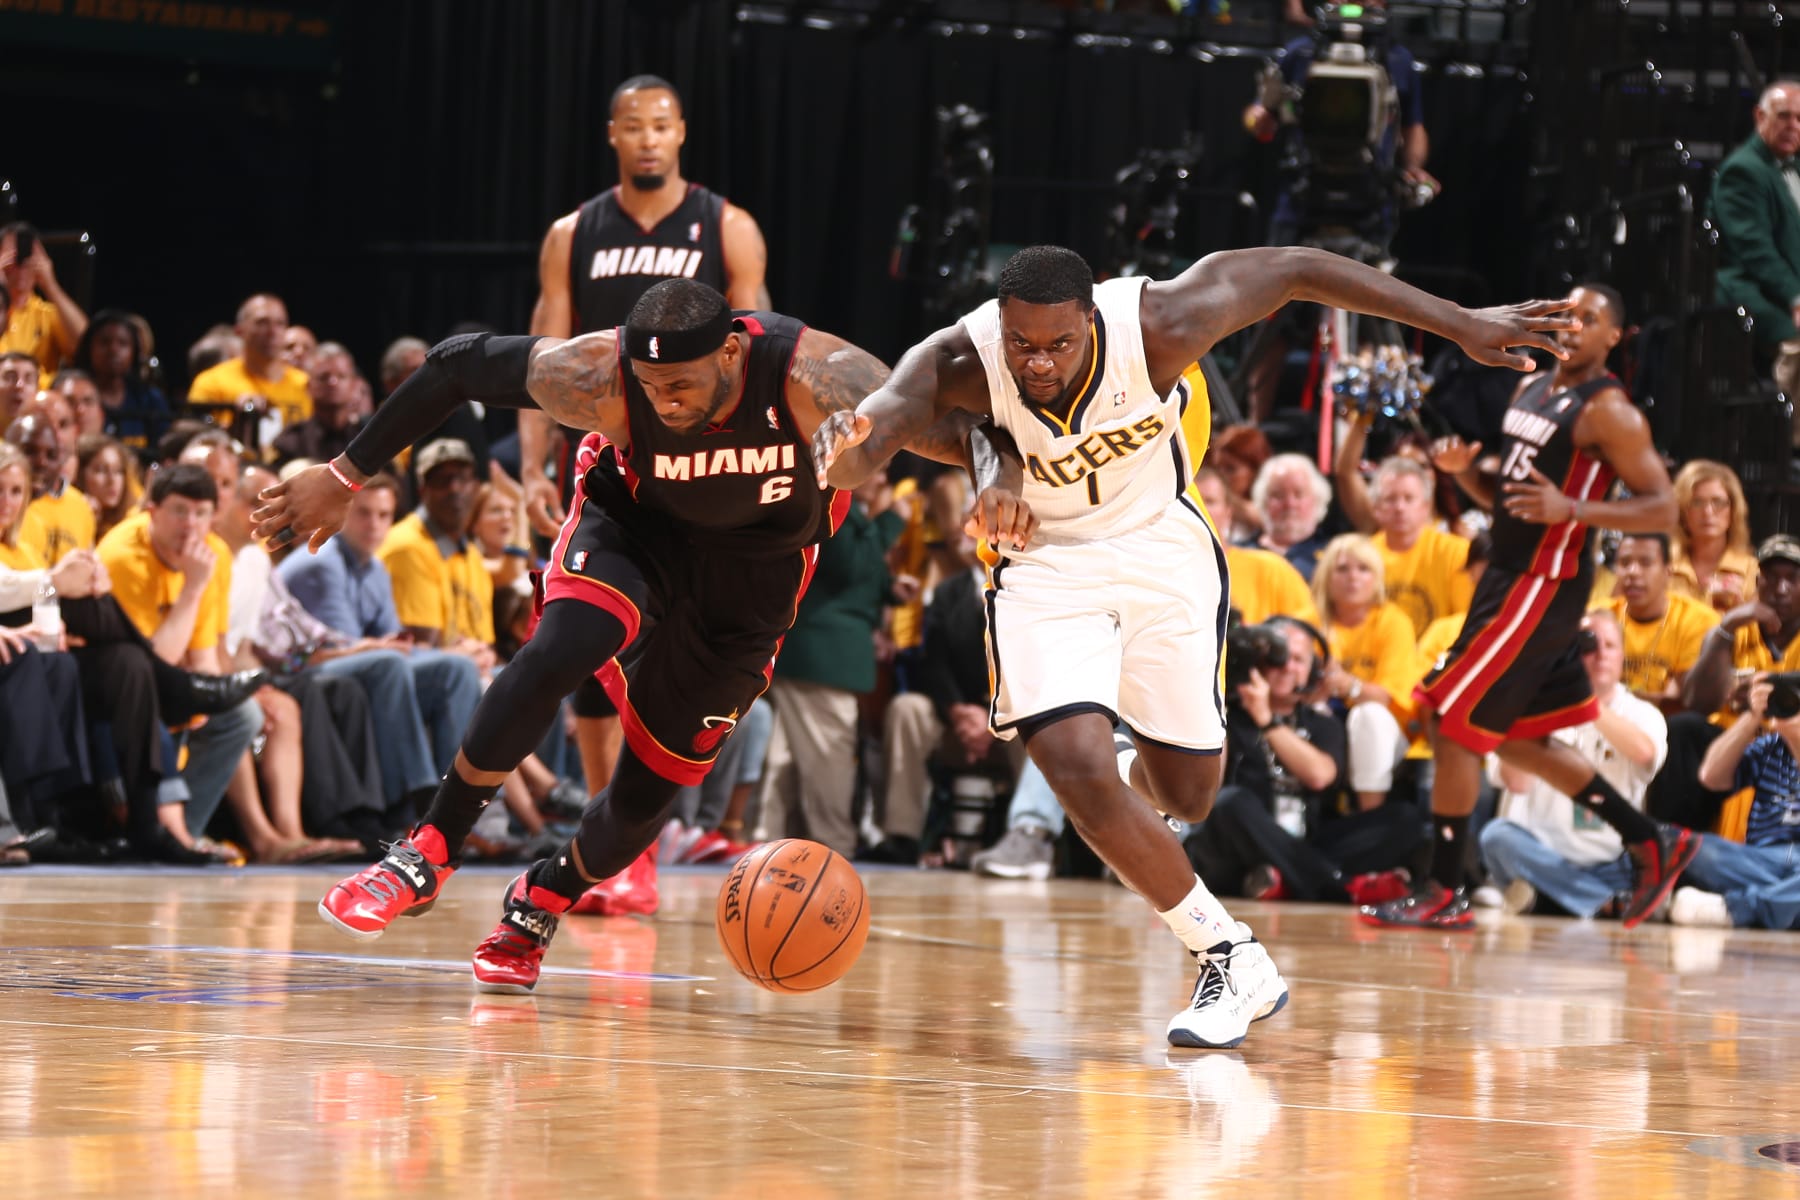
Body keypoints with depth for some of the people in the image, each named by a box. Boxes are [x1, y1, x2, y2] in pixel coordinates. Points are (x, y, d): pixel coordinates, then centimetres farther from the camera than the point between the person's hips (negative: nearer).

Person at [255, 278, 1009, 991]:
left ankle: (542, 902, 34)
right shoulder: (601, 377, -31)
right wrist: (346, 474, -15)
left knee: (649, 790, 3)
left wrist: (1000, 472, -53)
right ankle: (428, 854, -19)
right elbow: (460, 364, -17)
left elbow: (954, 420, -29)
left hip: (753, 568, 1)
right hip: (633, 524, -1)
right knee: (559, 652, -32)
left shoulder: (811, 378, -35)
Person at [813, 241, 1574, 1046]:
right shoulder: (957, 366, -28)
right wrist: (847, 449, -66)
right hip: (1046, 567, -1)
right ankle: (1229, 957, -2)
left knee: (1186, 794, 9)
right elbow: (856, 461, -39)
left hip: (1160, 549, 1)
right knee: (1080, 775, -20)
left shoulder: (1156, 325, -27)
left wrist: (1461, 326, -10)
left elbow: (1296, 270, -15)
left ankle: (1138, 777, 50)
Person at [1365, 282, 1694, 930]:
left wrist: (1570, 509, -28)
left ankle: (1443, 893, 0)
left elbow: (1662, 507, -17)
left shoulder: (1607, 411, -12)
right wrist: (1462, 468, 1)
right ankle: (1652, 844, 25)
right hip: (1510, 575, 10)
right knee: (1520, 740, 16)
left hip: (1545, 585, -10)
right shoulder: (1532, 389, 14)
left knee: (1453, 724, -8)